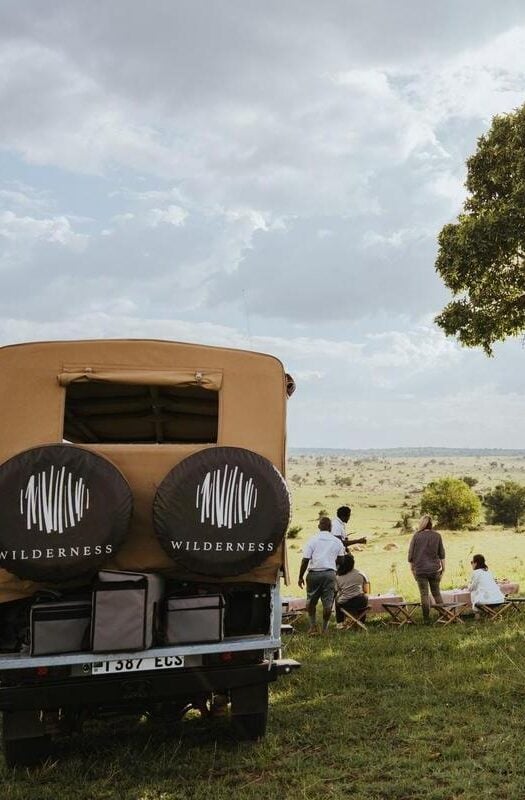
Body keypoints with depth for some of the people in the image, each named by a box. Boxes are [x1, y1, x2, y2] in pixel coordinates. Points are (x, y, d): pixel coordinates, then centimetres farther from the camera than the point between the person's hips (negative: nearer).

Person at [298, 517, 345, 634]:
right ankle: (325, 628, 8)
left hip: (314, 573, -1)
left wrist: (301, 577, 2)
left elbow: (305, 560, -3)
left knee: (311, 601, 14)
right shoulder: (337, 541, 8)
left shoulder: (312, 540, 0)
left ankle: (313, 626, 13)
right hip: (330, 573, 1)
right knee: (328, 602, 5)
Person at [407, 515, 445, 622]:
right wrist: (443, 568, 13)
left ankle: (426, 619, 5)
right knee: (436, 593, 15)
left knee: (424, 594, 3)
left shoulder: (416, 536, -4)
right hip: (435, 569, 2)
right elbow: (442, 554, 5)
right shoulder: (437, 536, 1)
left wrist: (412, 569, 9)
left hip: (420, 570, -2)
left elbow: (411, 554, -1)